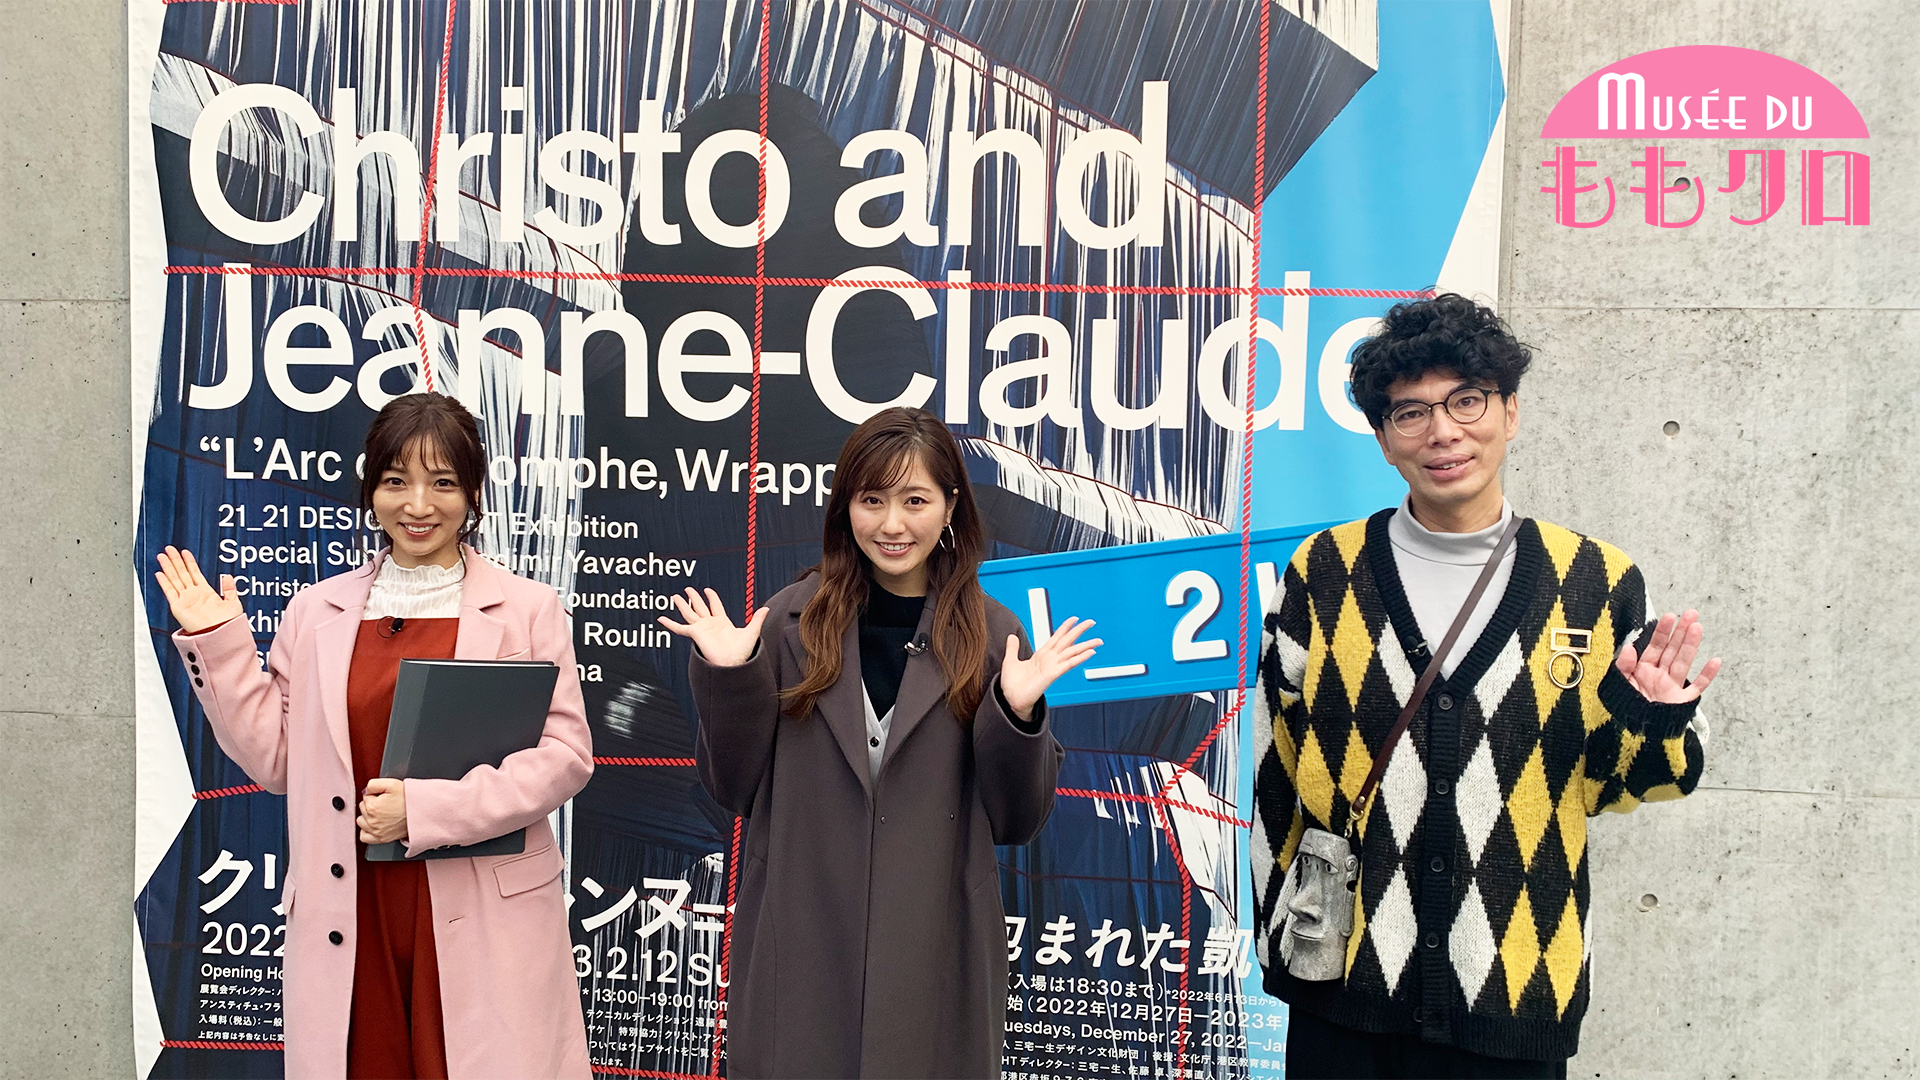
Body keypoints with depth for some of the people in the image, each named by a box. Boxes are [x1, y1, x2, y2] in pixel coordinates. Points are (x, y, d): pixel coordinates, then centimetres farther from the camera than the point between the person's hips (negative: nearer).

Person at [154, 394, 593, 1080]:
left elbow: (566, 753, -5)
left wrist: (429, 806, -14)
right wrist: (217, 644, 5)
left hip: (485, 918, -2)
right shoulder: (317, 612, 10)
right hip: (351, 917, 2)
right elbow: (277, 761, 11)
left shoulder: (528, 609, 2)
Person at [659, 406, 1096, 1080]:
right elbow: (736, 791, 3)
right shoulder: (792, 621, 0)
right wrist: (729, 678, -10)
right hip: (799, 948, 1)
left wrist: (1017, 712, -15)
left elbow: (1016, 822, 1)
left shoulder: (992, 637, -1)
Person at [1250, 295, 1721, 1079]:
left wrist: (1653, 726, -12)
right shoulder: (1323, 573, -1)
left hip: (1516, 996, 1)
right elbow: (1276, 771, 4)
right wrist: (1282, 941, 4)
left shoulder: (1598, 583, -1)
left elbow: (1604, 782, 8)